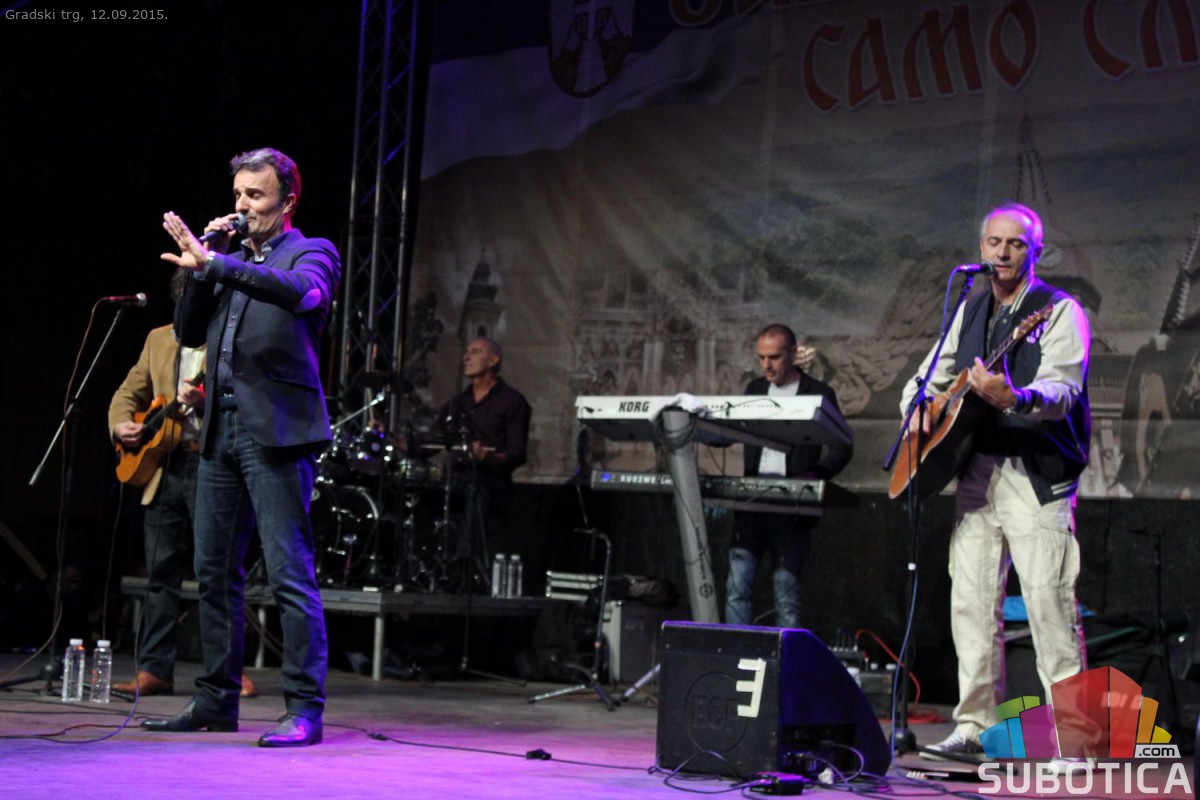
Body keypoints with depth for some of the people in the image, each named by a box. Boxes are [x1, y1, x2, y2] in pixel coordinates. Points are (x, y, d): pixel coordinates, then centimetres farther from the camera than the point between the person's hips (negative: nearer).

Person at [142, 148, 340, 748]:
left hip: (276, 432, -7)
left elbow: (302, 292, -23)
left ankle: (305, 709, -6)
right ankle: (216, 701, 21)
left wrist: (215, 261, -29)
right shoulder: (230, 258, 18)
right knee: (214, 572, 11)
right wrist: (202, 265, 2)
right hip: (221, 430, 7)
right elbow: (188, 333, 15)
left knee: (290, 575, -9)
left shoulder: (311, 253, 0)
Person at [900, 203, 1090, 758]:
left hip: (1037, 477, -6)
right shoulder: (971, 310, 18)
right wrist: (919, 408, 9)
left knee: (1048, 603, -11)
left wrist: (1014, 398, -38)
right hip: (976, 471, 6)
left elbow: (1064, 389, -18)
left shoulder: (1060, 311, -3)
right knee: (972, 603, 6)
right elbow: (932, 374, 30)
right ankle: (976, 725, 12)